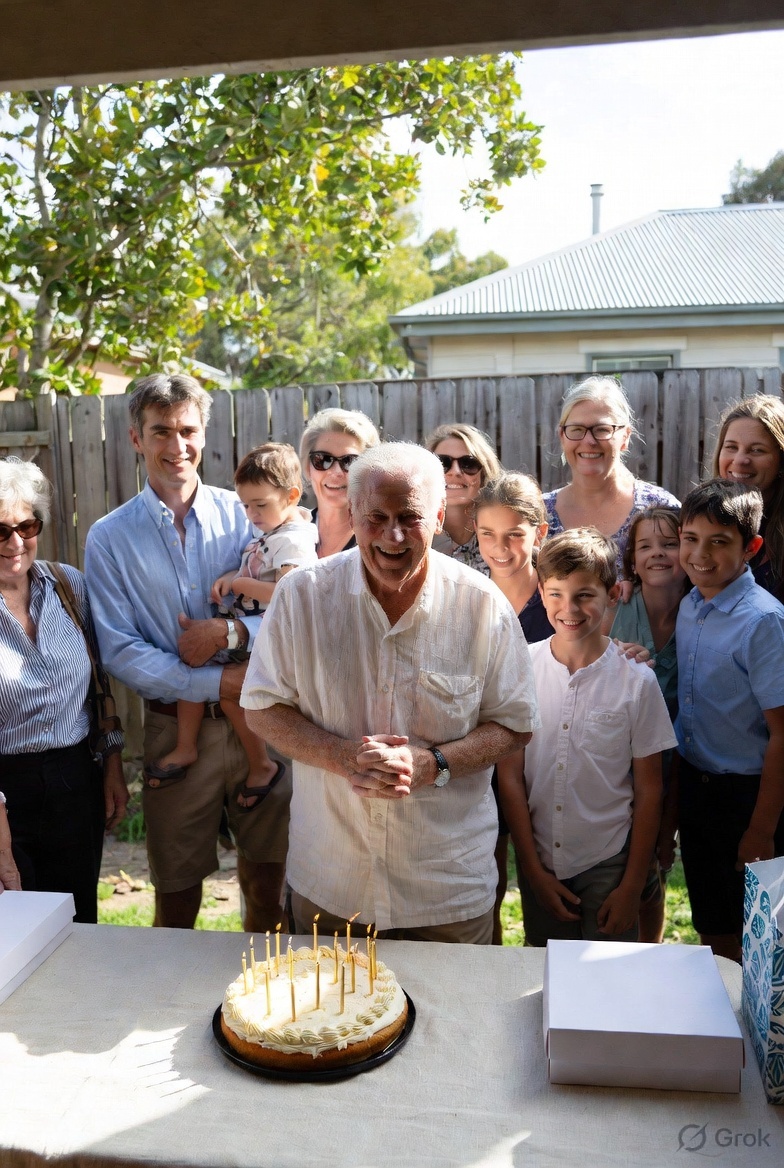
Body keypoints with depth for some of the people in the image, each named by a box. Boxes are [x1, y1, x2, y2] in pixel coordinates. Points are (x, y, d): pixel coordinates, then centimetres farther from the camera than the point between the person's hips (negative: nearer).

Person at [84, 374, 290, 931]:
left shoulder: (244, 514, 0)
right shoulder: (109, 538, -2)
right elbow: (120, 651, -8)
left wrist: (230, 632, -21)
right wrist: (221, 682, -16)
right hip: (176, 728, 0)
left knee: (269, 873, 13)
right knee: (177, 886, 15)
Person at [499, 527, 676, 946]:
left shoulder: (637, 681, -9)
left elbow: (648, 790, -2)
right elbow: (510, 775, -4)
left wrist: (632, 886, -2)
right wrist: (534, 870, -2)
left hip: (608, 865, -1)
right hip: (539, 864, 1)